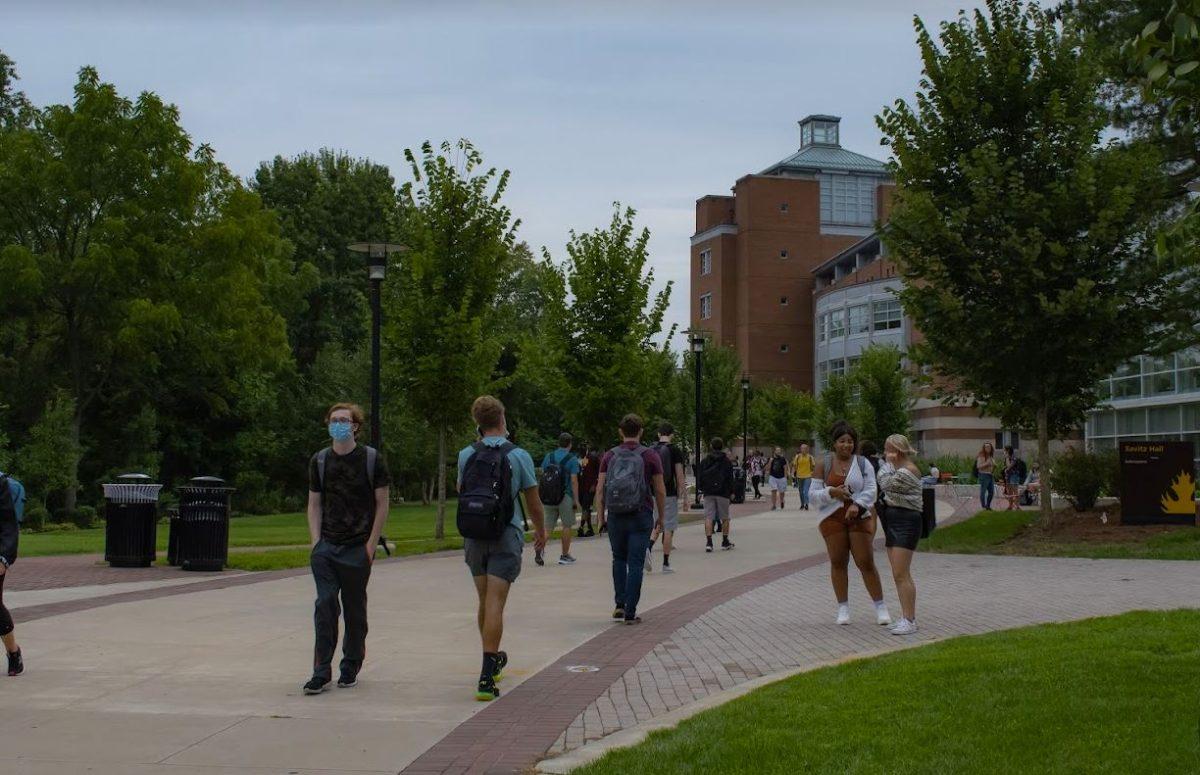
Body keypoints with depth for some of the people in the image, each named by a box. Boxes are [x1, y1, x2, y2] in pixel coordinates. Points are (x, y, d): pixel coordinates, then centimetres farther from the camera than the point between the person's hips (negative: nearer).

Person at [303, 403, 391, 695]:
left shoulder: (372, 459, -1)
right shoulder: (319, 461, 7)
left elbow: (382, 504, 1)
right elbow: (314, 504, 12)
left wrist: (371, 545, -6)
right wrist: (315, 542, 1)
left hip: (358, 549, -2)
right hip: (326, 547, 2)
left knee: (354, 609, 6)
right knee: (325, 604, -7)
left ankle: (350, 668, 21)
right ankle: (321, 672, -4)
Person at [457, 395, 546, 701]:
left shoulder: (466, 455, 0)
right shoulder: (518, 456, -8)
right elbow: (533, 502, 1)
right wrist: (541, 530, 17)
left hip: (473, 536, 4)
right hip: (506, 537, -4)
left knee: (485, 602, 18)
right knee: (495, 604, -7)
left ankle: (493, 660, 35)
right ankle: (486, 678, -14)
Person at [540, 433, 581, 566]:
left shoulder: (548, 457, 7)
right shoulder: (572, 459, -6)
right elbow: (574, 481, -11)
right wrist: (575, 499, -6)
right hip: (565, 496, -4)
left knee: (548, 527, 7)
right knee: (567, 526, 10)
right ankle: (564, 556, 14)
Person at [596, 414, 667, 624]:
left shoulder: (609, 456, 2)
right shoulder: (650, 456, -3)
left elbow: (600, 490, 0)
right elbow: (660, 491, -1)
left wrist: (601, 515, 9)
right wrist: (662, 517, 10)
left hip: (615, 516, 2)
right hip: (641, 516, -2)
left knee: (619, 559, 20)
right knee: (635, 563, 2)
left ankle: (620, 604, 13)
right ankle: (630, 613, 0)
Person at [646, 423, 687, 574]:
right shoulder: (675, 451, -7)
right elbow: (680, 476, -8)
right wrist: (684, 496, -2)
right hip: (669, 494, -4)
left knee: (657, 526, 16)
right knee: (668, 528, 3)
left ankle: (649, 548, -12)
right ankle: (666, 564, 5)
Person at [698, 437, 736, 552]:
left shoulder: (704, 461, 4)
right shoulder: (726, 461, -1)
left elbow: (699, 478, 4)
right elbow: (730, 478, -2)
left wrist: (702, 489, 16)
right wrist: (731, 492, 8)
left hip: (708, 493, 1)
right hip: (723, 493, -1)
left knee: (708, 517, -1)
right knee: (725, 518, 11)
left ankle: (708, 542, -13)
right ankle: (725, 542, 17)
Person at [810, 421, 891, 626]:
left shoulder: (863, 464, 5)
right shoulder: (824, 465, 5)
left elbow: (871, 489, -4)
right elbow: (814, 495, 3)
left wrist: (857, 505, -21)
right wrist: (831, 492, -15)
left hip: (859, 517, -1)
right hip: (832, 518, 1)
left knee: (866, 562, -3)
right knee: (838, 562, 3)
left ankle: (880, 606, 7)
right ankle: (843, 607, 14)